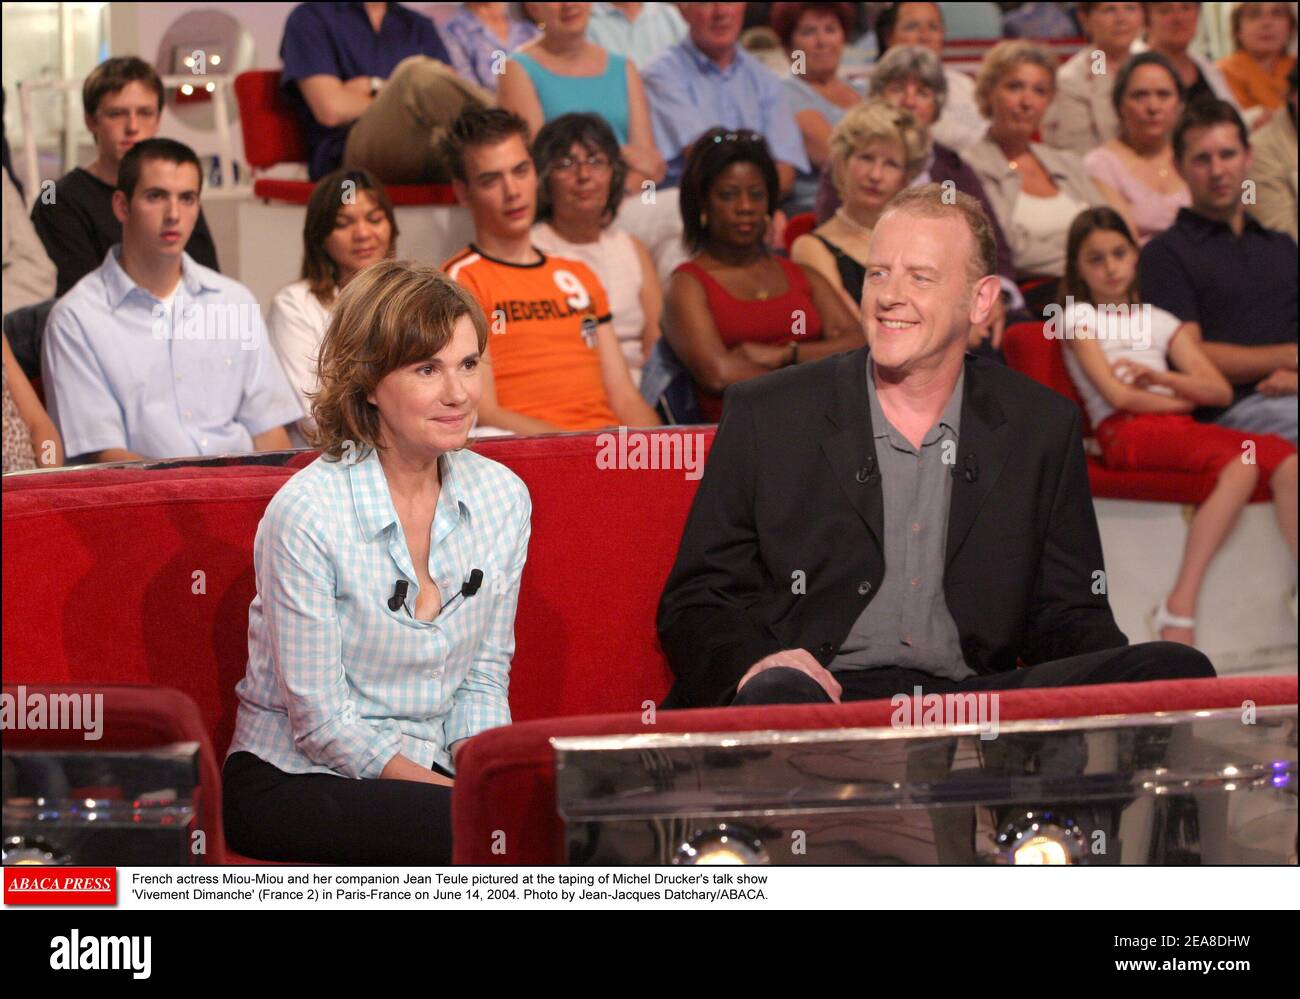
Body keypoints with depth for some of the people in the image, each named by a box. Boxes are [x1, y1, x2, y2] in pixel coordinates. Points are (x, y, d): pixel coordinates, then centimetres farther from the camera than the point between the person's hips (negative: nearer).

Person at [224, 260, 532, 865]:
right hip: (291, 784, -6)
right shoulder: (306, 514, -17)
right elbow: (323, 724, -15)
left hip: (435, 772, 6)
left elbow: (485, 678, 8)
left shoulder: (503, 498, 1)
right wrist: (456, 792, -20)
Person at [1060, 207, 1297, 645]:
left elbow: (1220, 390, 14)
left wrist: (1159, 377, -1)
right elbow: (1118, 395, -4)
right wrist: (1181, 400, 6)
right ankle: (1180, 608, -35)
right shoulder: (1081, 316, 10)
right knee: (1241, 465, -32)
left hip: (1178, 428, 5)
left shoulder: (1160, 322, 25)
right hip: (1125, 433, -5)